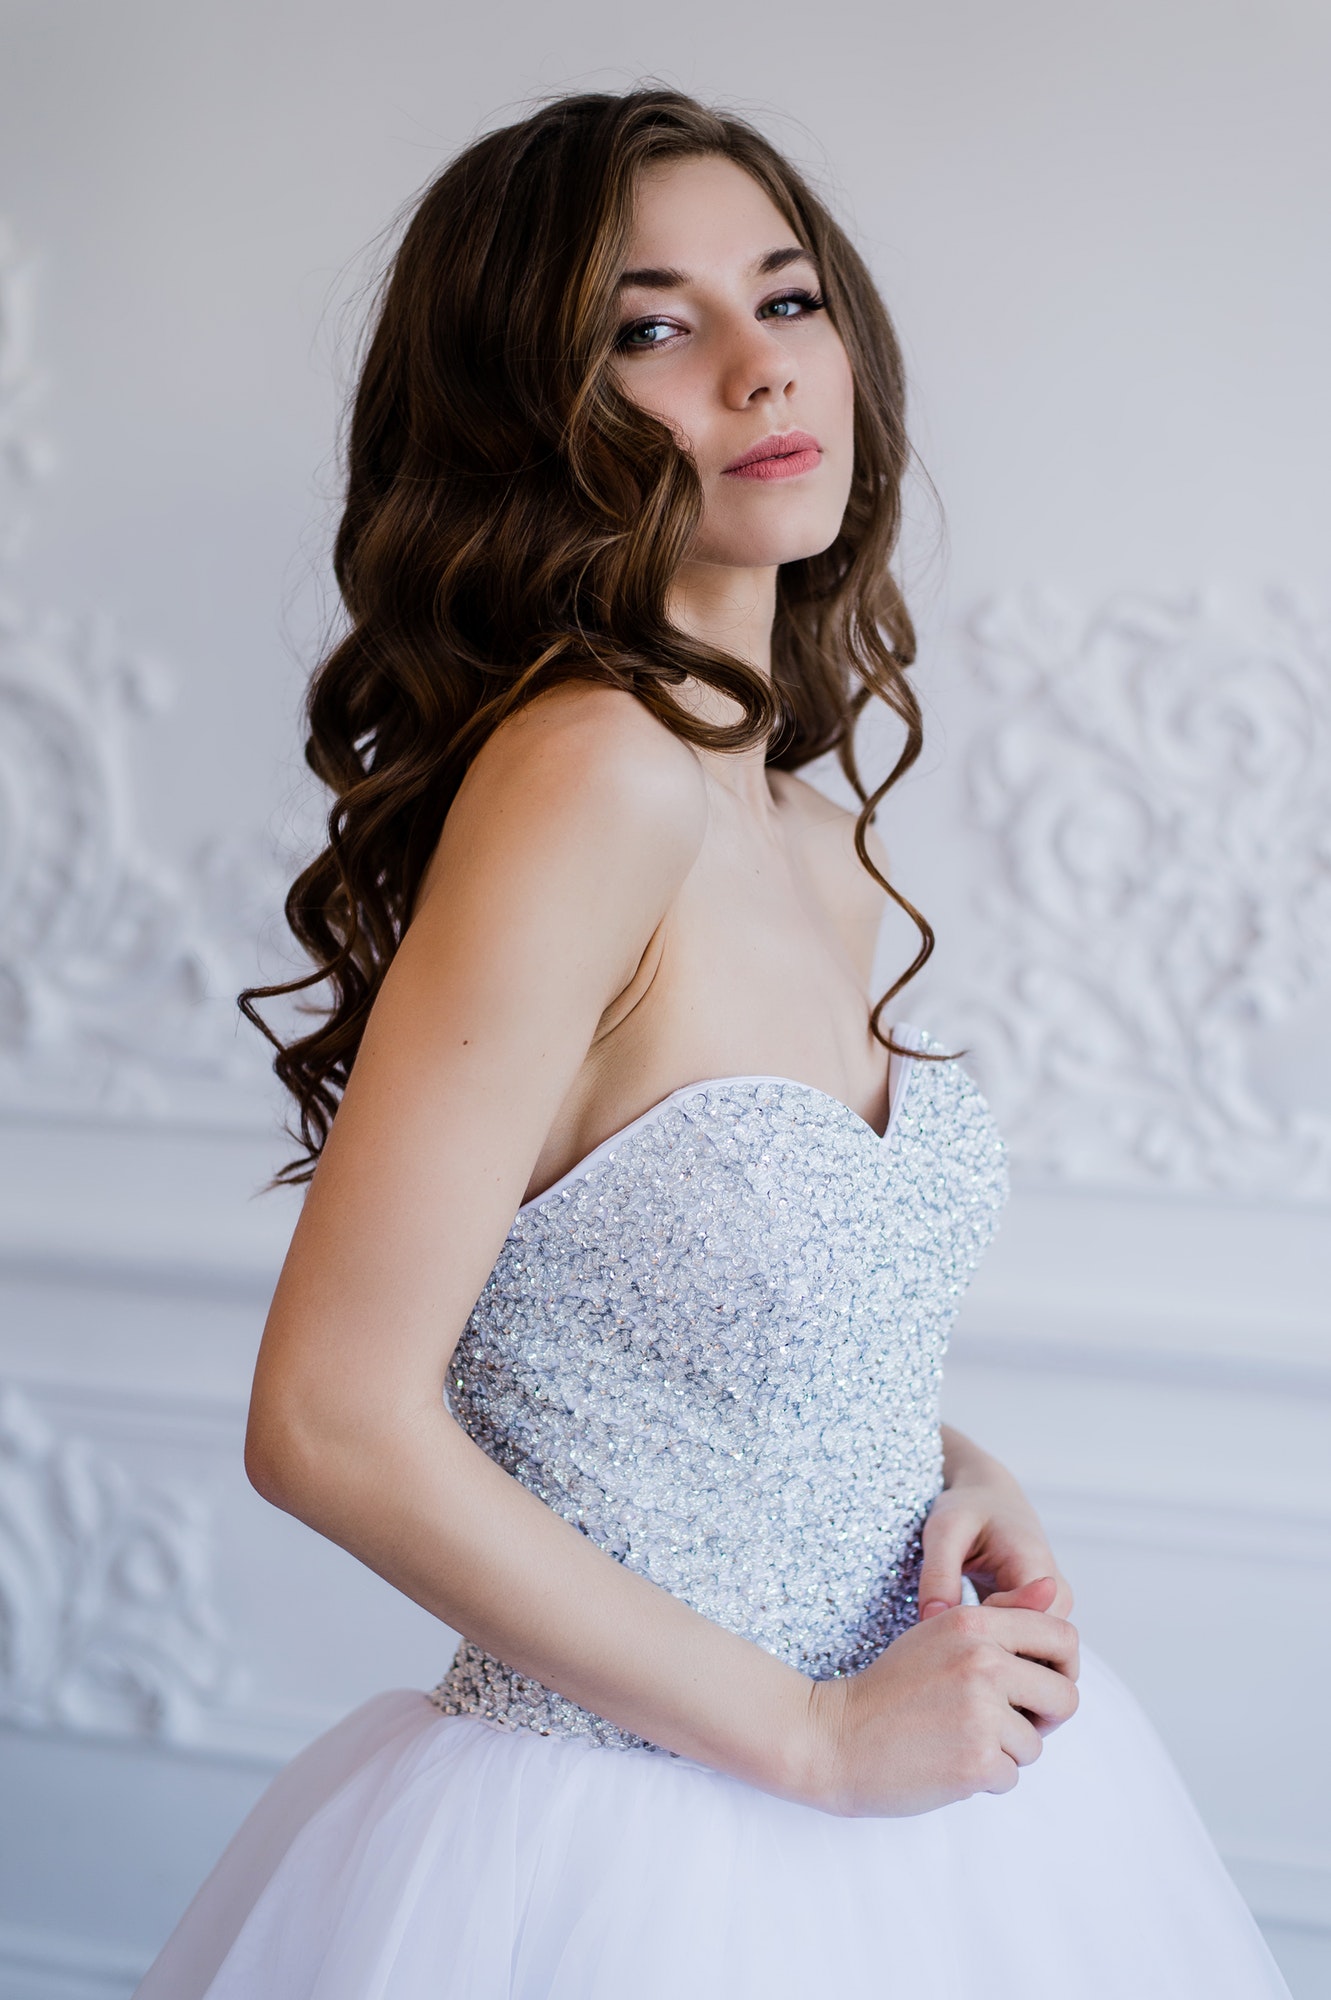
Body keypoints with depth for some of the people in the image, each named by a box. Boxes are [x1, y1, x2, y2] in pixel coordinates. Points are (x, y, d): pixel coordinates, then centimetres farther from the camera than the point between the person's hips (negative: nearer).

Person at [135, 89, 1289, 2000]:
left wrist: (955, 1468, -3)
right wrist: (820, 1731, -16)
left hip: (925, 1768, 8)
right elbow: (337, 1424, -24)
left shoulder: (820, 847, 2)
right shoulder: (592, 766, -21)